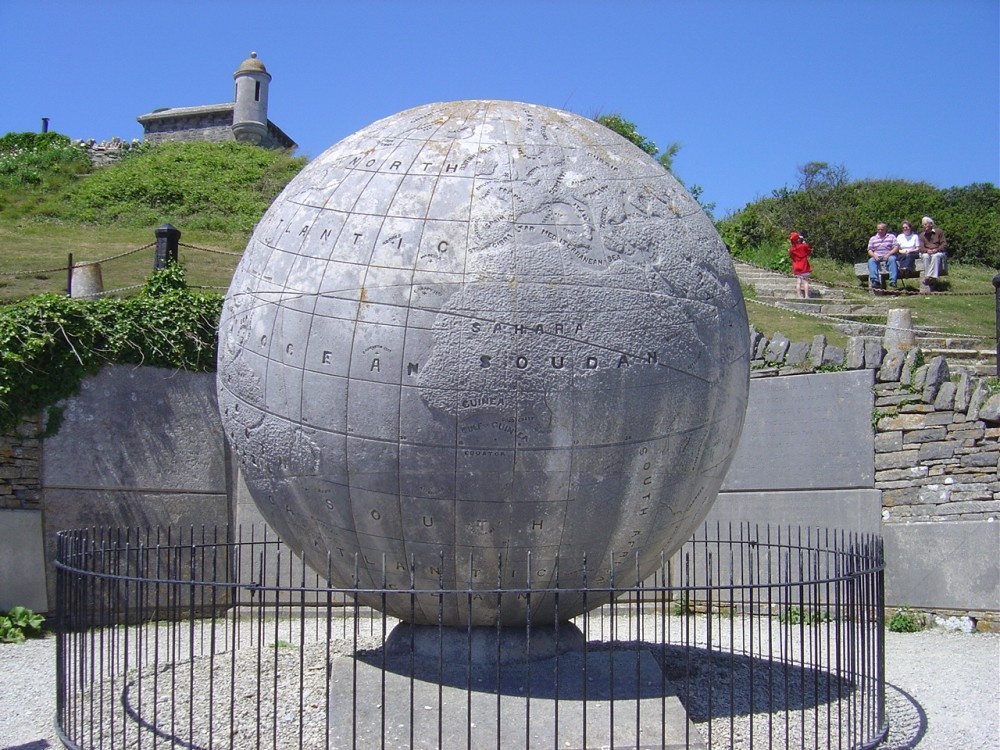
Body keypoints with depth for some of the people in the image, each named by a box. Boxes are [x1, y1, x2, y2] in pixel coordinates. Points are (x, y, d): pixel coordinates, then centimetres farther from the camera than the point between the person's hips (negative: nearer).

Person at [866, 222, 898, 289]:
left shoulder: (891, 236, 11)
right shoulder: (873, 239, 18)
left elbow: (896, 248, 1)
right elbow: (869, 250, 10)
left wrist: (888, 254, -17)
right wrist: (874, 255, -13)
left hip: (889, 256, -2)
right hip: (877, 257, 2)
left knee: (892, 259, -36)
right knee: (871, 261, -31)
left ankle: (892, 281, -43)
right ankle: (875, 281, -44)